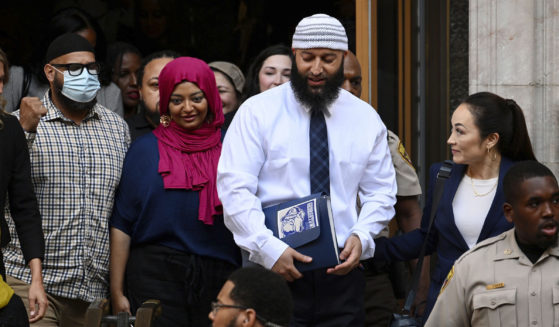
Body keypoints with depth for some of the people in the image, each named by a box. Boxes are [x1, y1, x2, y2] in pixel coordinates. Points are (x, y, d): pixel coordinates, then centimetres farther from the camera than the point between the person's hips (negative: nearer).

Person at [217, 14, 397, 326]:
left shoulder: (366, 118, 9)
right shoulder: (257, 112, -1)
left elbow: (381, 192, 13)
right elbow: (234, 189, -8)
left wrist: (361, 236, -7)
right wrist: (270, 248, -18)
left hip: (341, 272, 3)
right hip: (275, 270, -3)